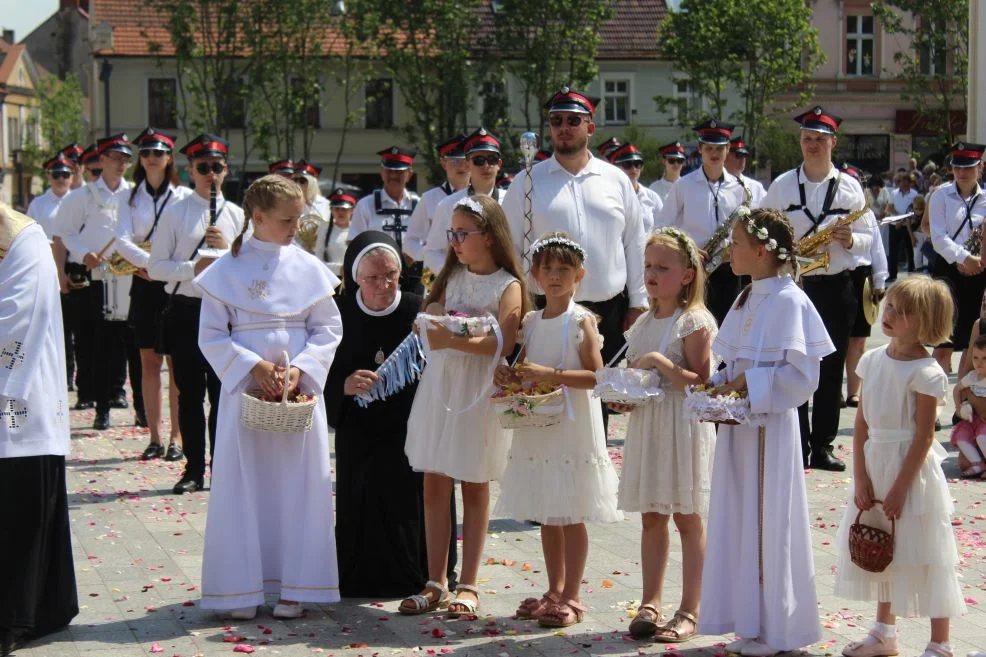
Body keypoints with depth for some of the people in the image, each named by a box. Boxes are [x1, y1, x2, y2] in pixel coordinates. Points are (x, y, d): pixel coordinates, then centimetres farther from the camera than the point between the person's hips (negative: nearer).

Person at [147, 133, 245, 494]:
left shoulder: (236, 215, 7)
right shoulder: (174, 212, 3)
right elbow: (156, 267, -2)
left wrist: (228, 249, -11)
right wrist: (194, 267, -16)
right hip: (185, 311, -1)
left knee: (223, 393, 3)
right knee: (190, 394, 5)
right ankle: (194, 470, 13)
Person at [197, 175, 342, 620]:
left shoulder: (308, 268, 3)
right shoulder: (227, 270, -2)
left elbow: (328, 328, 5)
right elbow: (211, 335, -2)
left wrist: (300, 369, -10)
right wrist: (252, 365, -15)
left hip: (300, 392, 2)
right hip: (244, 391, -2)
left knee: (299, 485, 3)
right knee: (242, 487, 1)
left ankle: (293, 586, 11)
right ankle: (241, 589, 9)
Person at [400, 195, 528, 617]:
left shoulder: (507, 286, -4)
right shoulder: (450, 278, 12)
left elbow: (503, 344, -17)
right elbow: (432, 333, 6)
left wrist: (454, 340, -25)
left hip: (479, 393, -4)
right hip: (440, 387, 5)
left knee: (475, 486, 4)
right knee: (434, 485, 3)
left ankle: (468, 586, 9)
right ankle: (435, 583, 10)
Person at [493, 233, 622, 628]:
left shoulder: (582, 321, -8)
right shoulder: (531, 322, 10)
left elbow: (596, 376, -15)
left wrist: (551, 374, -23)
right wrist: (508, 376, -3)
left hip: (573, 428, -6)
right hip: (537, 428, 6)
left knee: (572, 515, 0)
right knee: (546, 515, 12)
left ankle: (571, 596, 9)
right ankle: (554, 591, 24)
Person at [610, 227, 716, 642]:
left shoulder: (694, 322, -10)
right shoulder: (642, 324, 12)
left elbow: (701, 383, -15)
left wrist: (662, 363, -22)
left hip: (683, 428, -7)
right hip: (647, 425, 7)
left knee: (688, 519, 1)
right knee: (651, 518, 12)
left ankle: (689, 611, 7)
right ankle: (650, 604, 20)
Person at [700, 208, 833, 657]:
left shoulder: (789, 301, -12)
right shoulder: (747, 300, 12)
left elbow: (802, 376, -17)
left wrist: (748, 383, -18)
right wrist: (724, 385, 0)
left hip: (770, 424, -8)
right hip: (739, 422, 8)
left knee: (768, 523, -1)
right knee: (739, 520, 11)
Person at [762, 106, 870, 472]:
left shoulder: (850, 187, 7)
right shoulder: (781, 186, 6)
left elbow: (867, 239, 7)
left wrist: (850, 239, -15)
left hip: (836, 288, 1)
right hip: (793, 286, -1)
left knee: (831, 369, 5)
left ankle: (822, 445, 14)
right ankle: (797, 447, 5)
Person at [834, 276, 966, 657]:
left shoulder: (925, 371, -15)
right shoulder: (873, 361, 3)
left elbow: (924, 437, -15)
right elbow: (861, 425, 4)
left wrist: (900, 488, -15)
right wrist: (861, 479, -2)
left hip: (912, 469, -7)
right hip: (875, 467, 7)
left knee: (924, 555, 0)